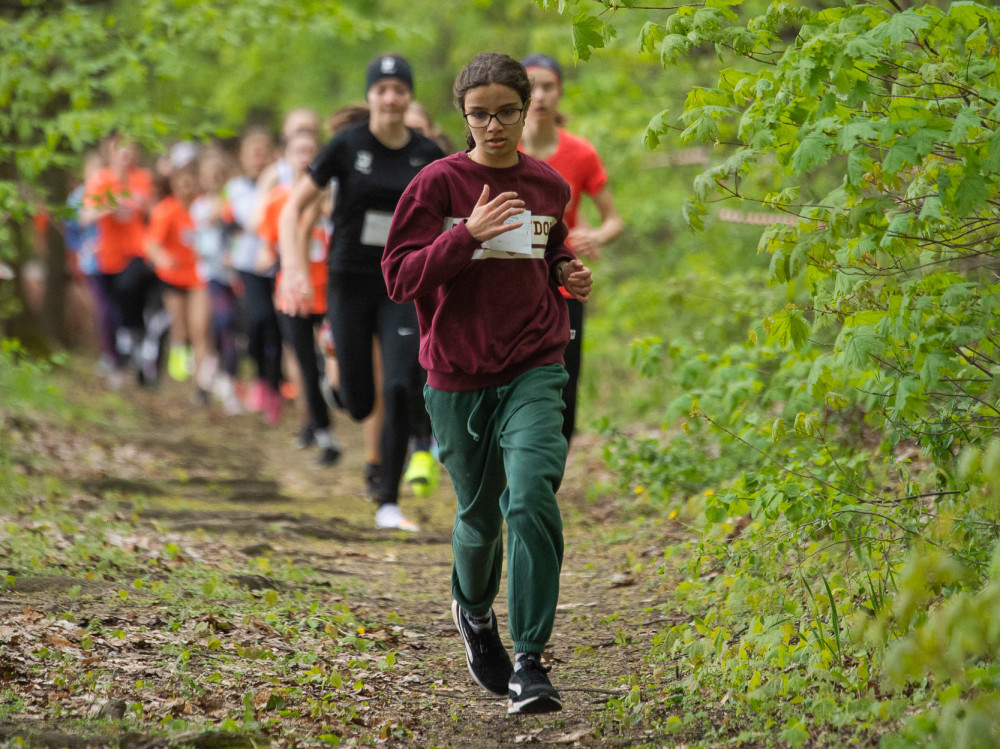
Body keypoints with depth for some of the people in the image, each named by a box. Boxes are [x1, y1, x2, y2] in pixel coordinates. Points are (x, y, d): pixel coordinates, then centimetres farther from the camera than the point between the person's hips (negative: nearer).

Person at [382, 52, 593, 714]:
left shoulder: (548, 186, 6)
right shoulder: (438, 183, -5)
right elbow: (399, 277, -11)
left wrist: (568, 273, 5)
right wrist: (467, 234, -23)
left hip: (534, 369, 1)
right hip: (459, 375, -1)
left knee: (532, 498, -19)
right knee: (480, 513, 12)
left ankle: (529, 664, -15)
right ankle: (474, 610, 46)